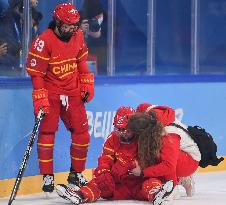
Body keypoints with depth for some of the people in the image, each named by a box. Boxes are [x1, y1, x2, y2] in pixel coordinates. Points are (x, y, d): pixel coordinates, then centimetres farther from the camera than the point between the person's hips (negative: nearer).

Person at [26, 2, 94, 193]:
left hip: (73, 92, 5)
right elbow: (35, 72, -15)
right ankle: (47, 176, 0)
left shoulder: (78, 36, 1)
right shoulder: (43, 41, -18)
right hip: (50, 93, -5)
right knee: (47, 132, -8)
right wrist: (40, 99, -18)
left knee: (82, 132, 3)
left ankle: (77, 173, 17)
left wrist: (87, 84, 10)